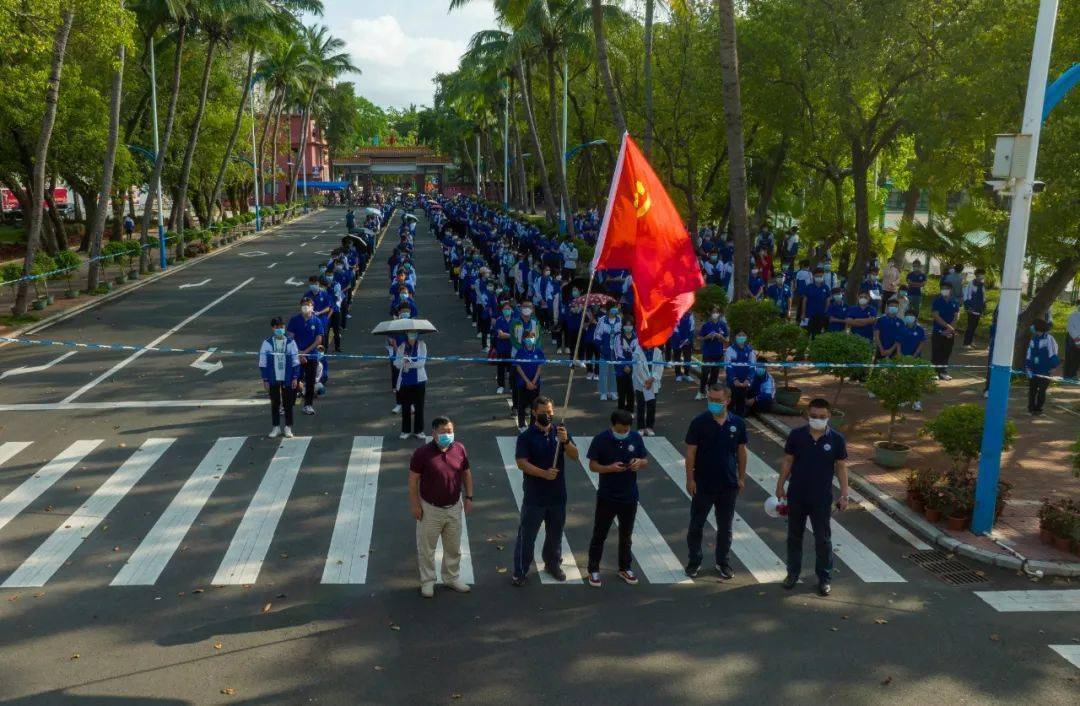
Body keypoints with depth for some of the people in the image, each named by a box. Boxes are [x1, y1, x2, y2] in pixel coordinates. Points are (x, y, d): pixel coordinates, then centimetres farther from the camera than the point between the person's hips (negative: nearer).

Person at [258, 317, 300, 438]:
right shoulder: (267, 343, -4)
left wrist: (295, 378, -3)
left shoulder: (290, 343, -3)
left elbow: (295, 361, 1)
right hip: (273, 379, 0)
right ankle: (276, 427, 19)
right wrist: (265, 380, -3)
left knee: (288, 403, 6)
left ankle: (288, 427, 16)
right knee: (275, 403, 9)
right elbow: (263, 363, -1)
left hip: (287, 379, 0)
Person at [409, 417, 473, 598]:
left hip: (454, 508, 4)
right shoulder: (422, 453, -18)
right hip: (430, 509, -4)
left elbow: (466, 473, 7)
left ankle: (452, 578, 36)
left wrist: (468, 497, 5)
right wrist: (415, 504, -12)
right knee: (426, 548, 10)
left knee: (453, 547, 18)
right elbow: (413, 480, -11)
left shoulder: (460, 449, -5)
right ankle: (427, 581, 29)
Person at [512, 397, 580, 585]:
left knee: (555, 532, 18)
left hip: (558, 494, 4)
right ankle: (519, 571, 15)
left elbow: (575, 456, -5)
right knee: (527, 534, 3)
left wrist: (566, 441, -24)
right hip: (534, 495, -4)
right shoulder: (526, 436, -9)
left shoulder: (560, 431, 1)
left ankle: (553, 564, 37)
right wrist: (544, 473, -27)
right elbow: (522, 463, -16)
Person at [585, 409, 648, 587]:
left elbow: (645, 461, 6)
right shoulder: (600, 439, -14)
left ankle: (624, 568, 34)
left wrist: (639, 463, -18)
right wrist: (610, 468, -26)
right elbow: (593, 466, -9)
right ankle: (593, 570, 20)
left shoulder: (636, 438, -4)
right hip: (606, 497, -3)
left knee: (626, 534, 17)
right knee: (600, 534, 6)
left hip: (629, 497, 3)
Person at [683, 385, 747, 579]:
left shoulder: (737, 423, -3)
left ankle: (723, 563, 29)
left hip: (729, 485, 2)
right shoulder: (699, 422, -11)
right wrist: (690, 479, -10)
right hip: (703, 485, -2)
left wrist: (741, 477, 7)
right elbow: (691, 452, -8)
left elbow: (741, 451, 6)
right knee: (696, 525, 9)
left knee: (725, 527, 14)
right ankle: (694, 562, 24)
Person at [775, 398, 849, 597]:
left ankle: (824, 578, 22)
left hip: (822, 499, -1)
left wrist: (844, 495, -5)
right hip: (796, 496, 1)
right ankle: (793, 572, 29)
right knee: (794, 536, 13)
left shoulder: (836, 439, -8)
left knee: (823, 539, 8)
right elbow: (787, 461, 2)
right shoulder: (796, 435, -6)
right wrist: (780, 486, 2)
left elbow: (841, 467, -2)